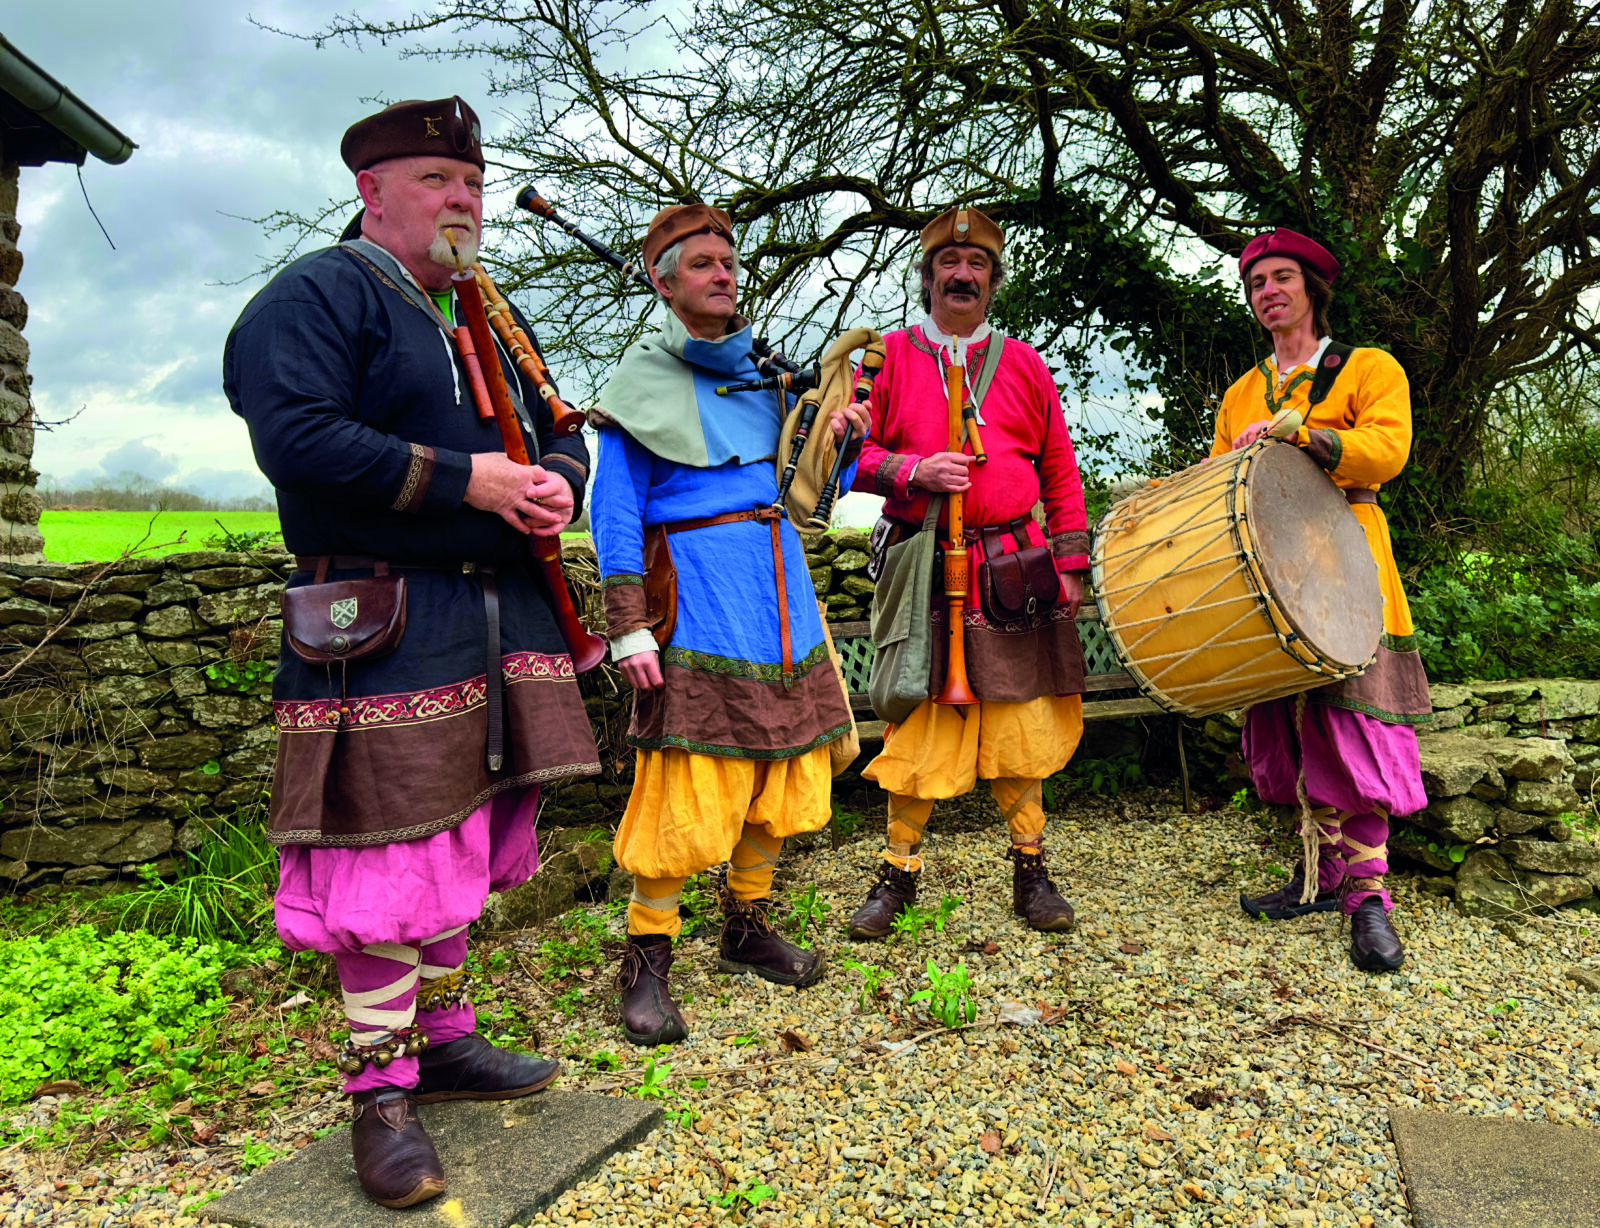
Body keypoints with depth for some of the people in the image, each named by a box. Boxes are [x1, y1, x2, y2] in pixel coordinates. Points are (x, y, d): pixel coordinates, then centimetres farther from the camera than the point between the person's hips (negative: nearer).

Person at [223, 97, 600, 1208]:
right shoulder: (318, 295, -5)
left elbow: (559, 438, 22)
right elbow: (299, 442, -20)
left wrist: (555, 484, -3)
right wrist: (469, 481, -19)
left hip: (502, 619, 8)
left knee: (465, 846, 15)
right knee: (388, 857, -3)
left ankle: (443, 1038, 32)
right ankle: (381, 1091, 14)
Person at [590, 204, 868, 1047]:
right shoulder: (643, 380, -1)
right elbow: (615, 514, -6)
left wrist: (830, 439, 0)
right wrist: (628, 628, -13)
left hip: (782, 598, 6)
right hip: (699, 602, -6)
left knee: (778, 773, 12)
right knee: (684, 788, -8)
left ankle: (746, 927, 29)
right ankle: (646, 962, 6)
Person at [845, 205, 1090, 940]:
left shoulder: (1023, 364, 12)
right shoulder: (891, 356, 7)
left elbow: (1060, 473, 13)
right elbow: (853, 453, 4)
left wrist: (1070, 565, 6)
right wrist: (913, 471, -15)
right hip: (923, 569, -2)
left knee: (1021, 720, 5)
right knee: (918, 722, 0)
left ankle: (1030, 871, 19)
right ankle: (899, 872, 15)